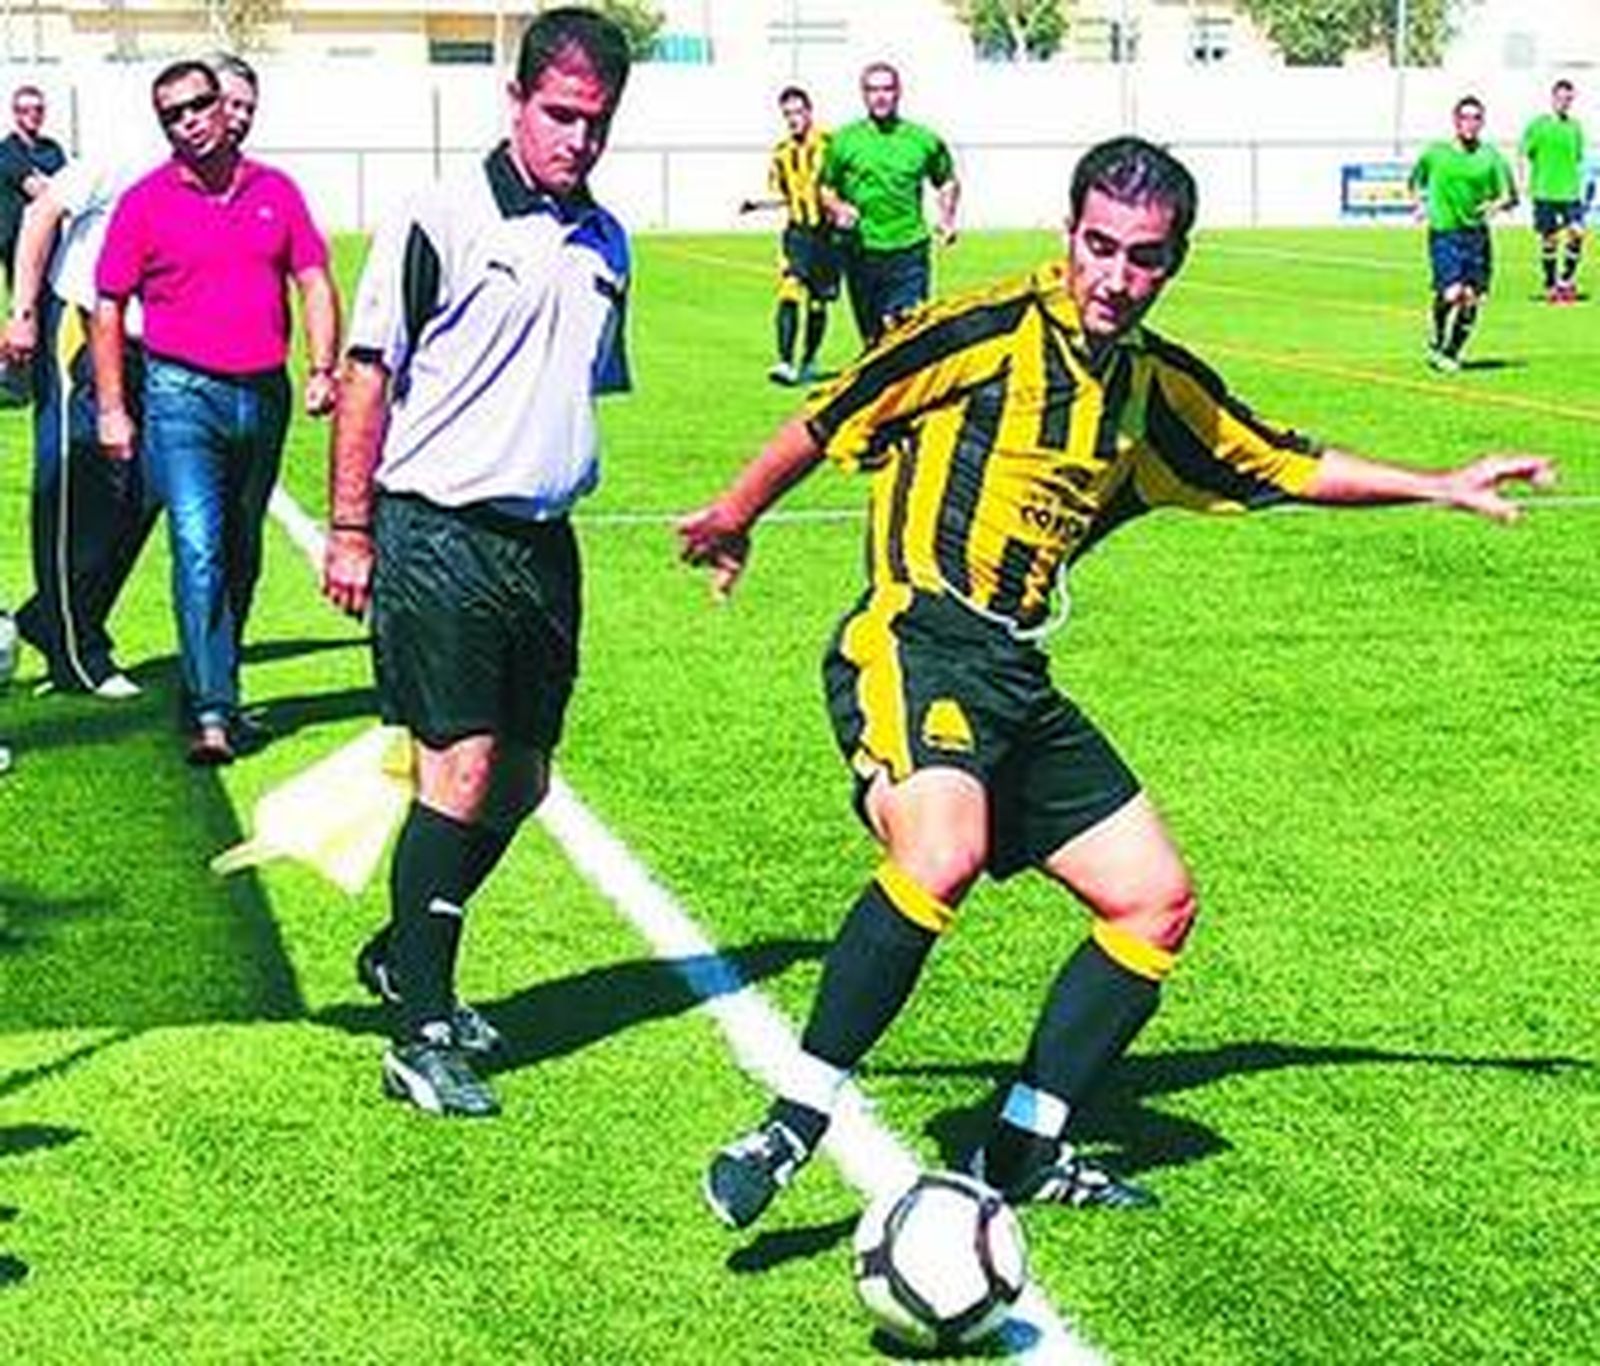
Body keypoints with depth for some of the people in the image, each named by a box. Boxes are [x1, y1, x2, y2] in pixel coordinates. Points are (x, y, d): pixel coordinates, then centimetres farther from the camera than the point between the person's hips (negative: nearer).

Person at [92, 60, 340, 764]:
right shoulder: (145, 203, -1)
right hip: (184, 394, -4)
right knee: (199, 550, -15)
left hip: (265, 394, 4)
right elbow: (107, 311, 2)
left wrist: (322, 369, -5)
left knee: (242, 554, 14)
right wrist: (111, 410, -3)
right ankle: (210, 712, -16)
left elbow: (315, 284, 9)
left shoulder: (276, 191, 8)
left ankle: (222, 692, 29)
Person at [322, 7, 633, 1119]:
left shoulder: (604, 243, 12)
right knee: (460, 770, -11)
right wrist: (351, 529, -10)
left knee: (522, 780, 12)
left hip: (544, 541, 7)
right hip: (439, 535, -7)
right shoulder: (443, 222, -8)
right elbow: (369, 374, -7)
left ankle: (406, 957, 33)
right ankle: (421, 1037, -5)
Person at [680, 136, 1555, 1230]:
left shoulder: (1160, 386, 12)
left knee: (1156, 899, 7)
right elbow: (825, 426, 0)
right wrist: (737, 514, 9)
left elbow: (1286, 464, 26)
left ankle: (1024, 1150, 18)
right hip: (913, 645, -8)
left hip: (1019, 682, 8)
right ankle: (793, 1125, -23)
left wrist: (1441, 486, 25)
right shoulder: (988, 331, -9)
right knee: (945, 853, -35)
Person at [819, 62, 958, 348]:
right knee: (872, 336, 8)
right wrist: (838, 208, -8)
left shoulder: (923, 140, 7)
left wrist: (947, 218, 7)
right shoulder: (845, 140, 6)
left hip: (909, 251, -1)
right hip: (862, 252, 1)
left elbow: (947, 182, 22)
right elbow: (825, 188, 12)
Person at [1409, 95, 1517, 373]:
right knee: (1451, 293, -17)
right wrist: (1423, 202, 2)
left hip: (1477, 235, 2)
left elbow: (1510, 196, 7)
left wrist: (1496, 205, -14)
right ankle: (1437, 340, 12)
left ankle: (1451, 352, 18)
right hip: (1444, 234, -2)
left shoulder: (1490, 156, 4)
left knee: (1471, 298, -2)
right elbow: (1416, 181, 20)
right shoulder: (1435, 153, 3)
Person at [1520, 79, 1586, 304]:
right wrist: (1524, 183, -9)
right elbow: (1524, 155, 0)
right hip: (1544, 193, -3)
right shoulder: (1538, 125, -1)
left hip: (1571, 193, 3)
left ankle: (1567, 279, 3)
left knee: (1577, 232, -12)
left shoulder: (1575, 127, 12)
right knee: (1550, 239, 1)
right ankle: (1550, 285, 14)